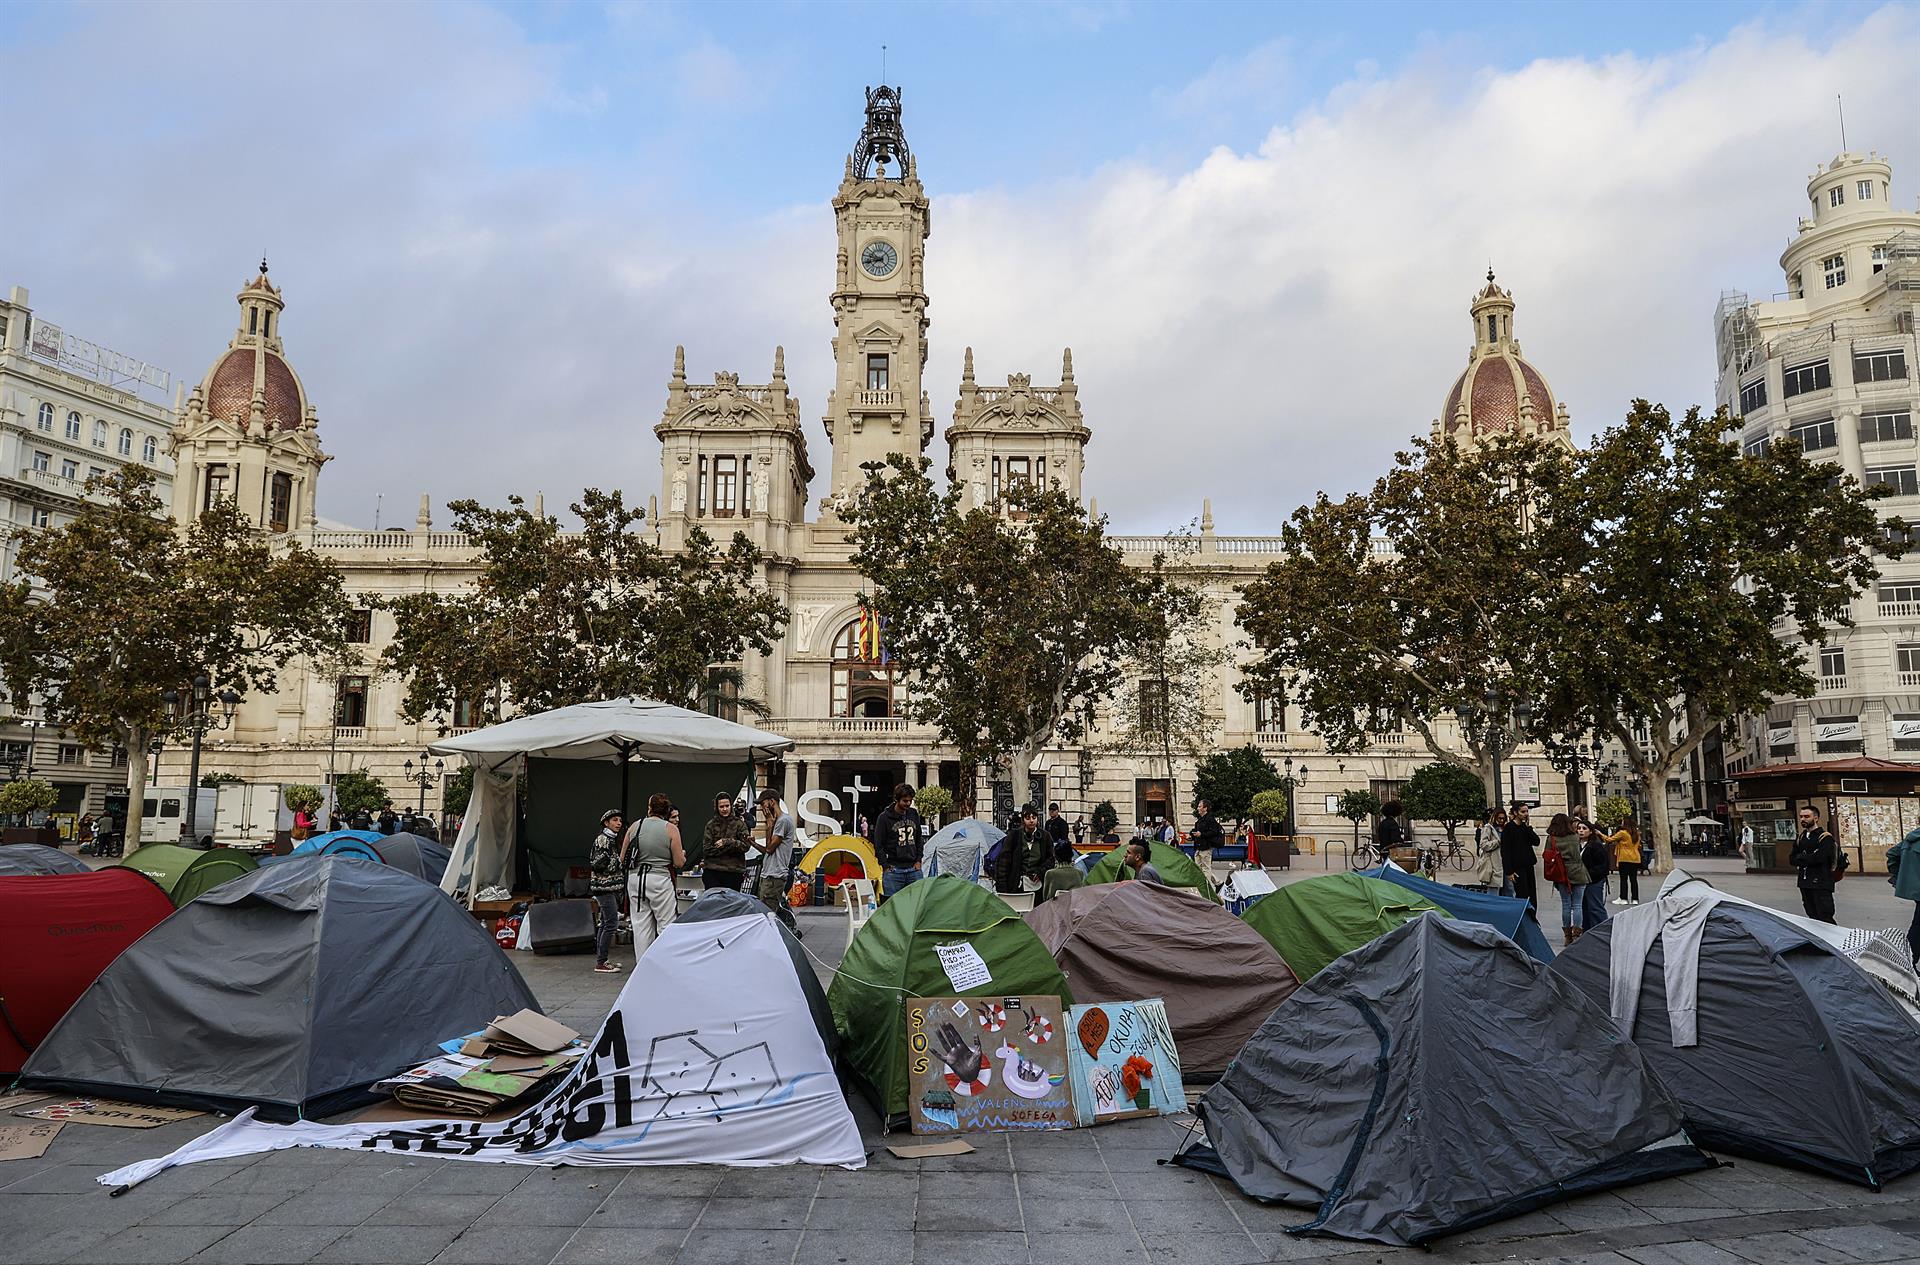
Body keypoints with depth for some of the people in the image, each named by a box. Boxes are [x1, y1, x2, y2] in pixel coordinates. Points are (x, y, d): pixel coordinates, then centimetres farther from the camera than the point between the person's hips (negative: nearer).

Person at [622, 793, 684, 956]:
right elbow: (679, 863, -4)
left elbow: (622, 859, 11)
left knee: (640, 926, 8)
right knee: (666, 925, 2)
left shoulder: (635, 826, 7)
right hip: (660, 879, -3)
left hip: (635, 879, 4)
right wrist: (683, 855, 18)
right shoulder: (671, 829, -3)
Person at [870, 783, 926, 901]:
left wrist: (918, 860, 9)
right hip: (894, 870, -4)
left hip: (914, 869, 4)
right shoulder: (885, 817, -5)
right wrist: (886, 866, -7)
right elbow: (878, 845, -3)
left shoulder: (914, 814, 10)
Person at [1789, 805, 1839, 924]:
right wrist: (1808, 858, -8)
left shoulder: (1825, 837, -6)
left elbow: (1819, 857, -20)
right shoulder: (1801, 837, 16)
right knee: (1813, 918, 11)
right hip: (1805, 883, 7)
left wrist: (1800, 858, -6)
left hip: (1821, 884, -7)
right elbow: (1791, 859, 9)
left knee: (1825, 919, -10)